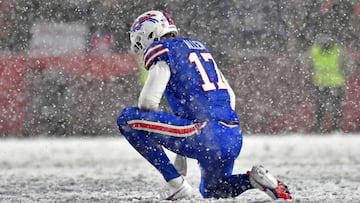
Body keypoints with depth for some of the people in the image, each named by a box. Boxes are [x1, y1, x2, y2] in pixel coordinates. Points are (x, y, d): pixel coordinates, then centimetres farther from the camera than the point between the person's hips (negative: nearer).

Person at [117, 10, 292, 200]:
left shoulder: (161, 49, 1)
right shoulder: (198, 46, 26)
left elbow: (148, 102, -9)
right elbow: (230, 97, 28)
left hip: (206, 134, -8)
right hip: (234, 139, 8)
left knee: (127, 118, -3)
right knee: (212, 191, 32)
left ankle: (175, 182, -5)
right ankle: (254, 178, 4)